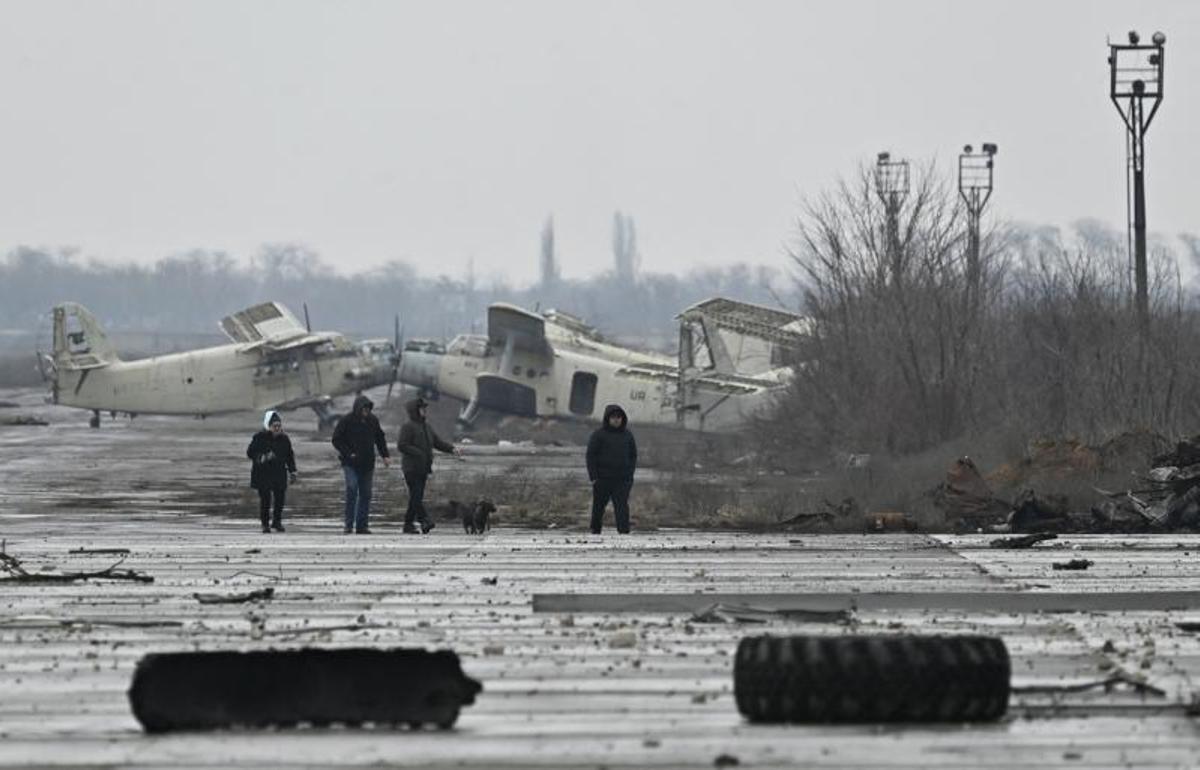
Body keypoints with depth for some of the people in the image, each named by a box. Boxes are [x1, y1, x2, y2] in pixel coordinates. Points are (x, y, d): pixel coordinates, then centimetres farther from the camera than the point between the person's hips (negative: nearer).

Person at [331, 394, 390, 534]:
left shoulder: (373, 420, 6)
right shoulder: (346, 421, -7)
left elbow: (380, 438, 19)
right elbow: (336, 440, -4)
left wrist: (385, 455, 9)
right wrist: (348, 454, -13)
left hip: (367, 464, 5)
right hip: (351, 463, -5)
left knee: (366, 494, 5)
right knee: (352, 489, -19)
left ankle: (362, 525, 12)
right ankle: (349, 524, -14)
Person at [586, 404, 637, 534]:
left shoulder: (627, 435, 10)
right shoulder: (598, 434, -1)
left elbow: (633, 455, 16)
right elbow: (591, 456, -2)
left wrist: (630, 474, 5)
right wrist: (594, 477, -9)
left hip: (622, 479, 1)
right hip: (602, 478, -1)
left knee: (622, 506, -10)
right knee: (598, 507, 8)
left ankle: (624, 532, -17)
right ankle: (595, 532, 23)